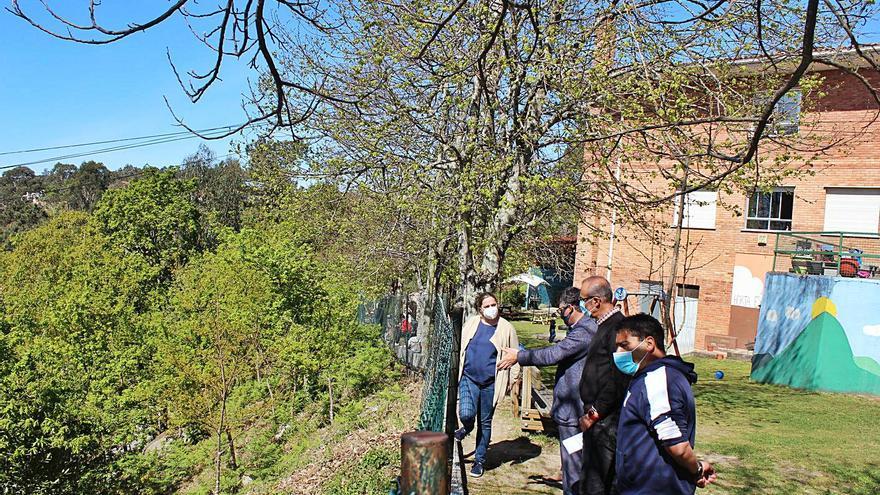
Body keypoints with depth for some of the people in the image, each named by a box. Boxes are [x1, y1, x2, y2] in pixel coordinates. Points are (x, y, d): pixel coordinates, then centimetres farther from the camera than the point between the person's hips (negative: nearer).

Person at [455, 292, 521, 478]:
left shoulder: (506, 328, -3)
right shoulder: (471, 323, 2)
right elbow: (459, 347, 12)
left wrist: (514, 379, 0)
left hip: (490, 383, 0)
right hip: (469, 378, 1)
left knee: (485, 423, 9)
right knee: (466, 415, -17)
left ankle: (479, 460, 27)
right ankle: (467, 427, 21)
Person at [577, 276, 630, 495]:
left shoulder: (617, 327, -18)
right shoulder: (605, 325, 15)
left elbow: (619, 380, -24)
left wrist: (594, 413, -17)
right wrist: (590, 412, 17)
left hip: (606, 419, -10)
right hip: (597, 418, 10)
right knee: (590, 477, 18)